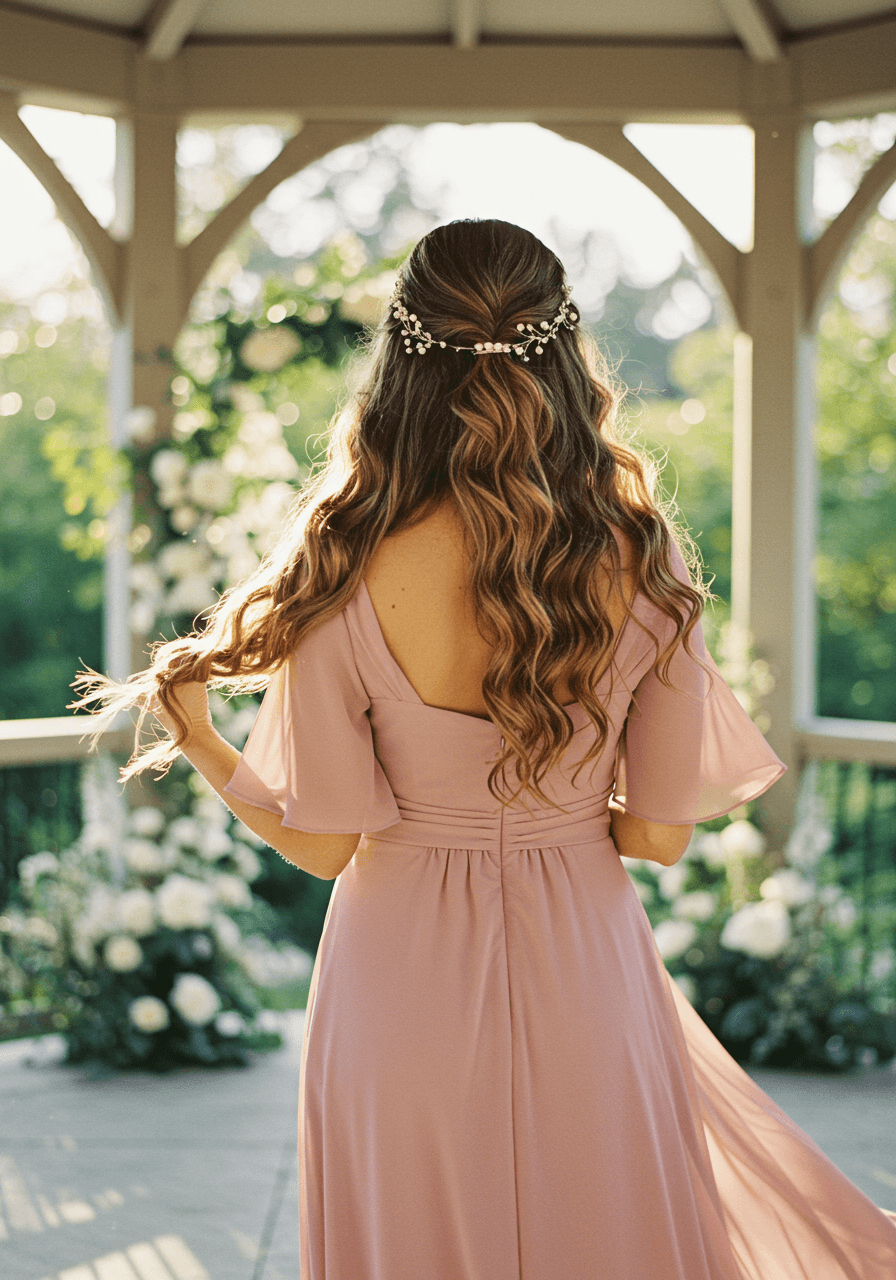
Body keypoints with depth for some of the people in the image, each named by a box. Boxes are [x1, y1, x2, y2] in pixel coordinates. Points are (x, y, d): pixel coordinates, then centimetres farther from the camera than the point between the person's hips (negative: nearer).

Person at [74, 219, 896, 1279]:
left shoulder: (343, 573, -17)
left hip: (404, 981, -1)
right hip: (585, 980, 1)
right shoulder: (641, 565, -13)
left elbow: (324, 844, -9)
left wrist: (198, 744, 7)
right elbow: (660, 834, -5)